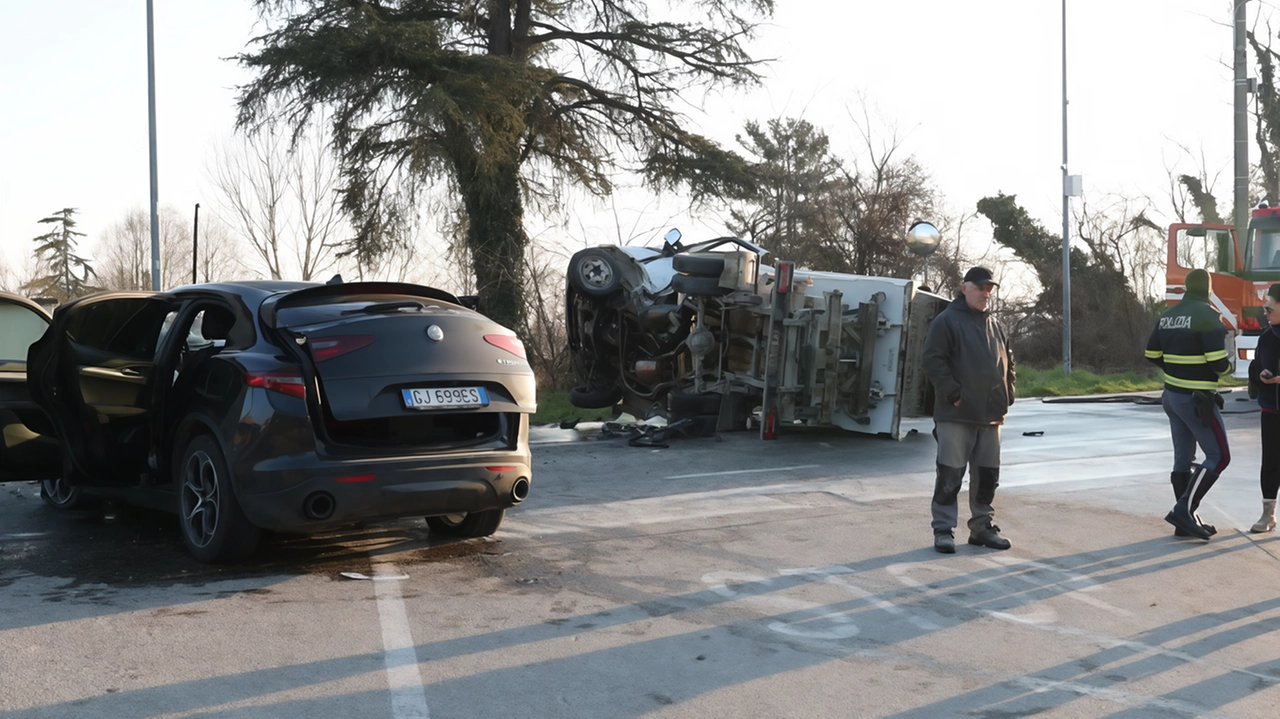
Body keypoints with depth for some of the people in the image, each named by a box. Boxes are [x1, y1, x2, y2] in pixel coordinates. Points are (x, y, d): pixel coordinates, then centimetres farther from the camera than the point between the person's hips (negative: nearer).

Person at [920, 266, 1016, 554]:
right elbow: (931, 360, -13)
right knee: (950, 475, -3)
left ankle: (982, 526, 23)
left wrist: (1007, 395, 11)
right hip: (956, 415, -7)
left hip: (991, 415, 7)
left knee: (988, 475, 12)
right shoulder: (947, 321, -6)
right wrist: (953, 393, -17)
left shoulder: (994, 325, 17)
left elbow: (1007, 362, 24)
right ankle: (943, 530, 4)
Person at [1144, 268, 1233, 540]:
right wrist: (1227, 367, 1)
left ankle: (1185, 522, 17)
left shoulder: (1168, 314, 8)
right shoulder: (1207, 315, -15)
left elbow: (1152, 354, 13)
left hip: (1172, 395, 8)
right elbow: (1218, 362, -21)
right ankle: (1183, 510, -8)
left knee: (1183, 457, 12)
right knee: (1218, 456, 0)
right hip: (1197, 399, -8)